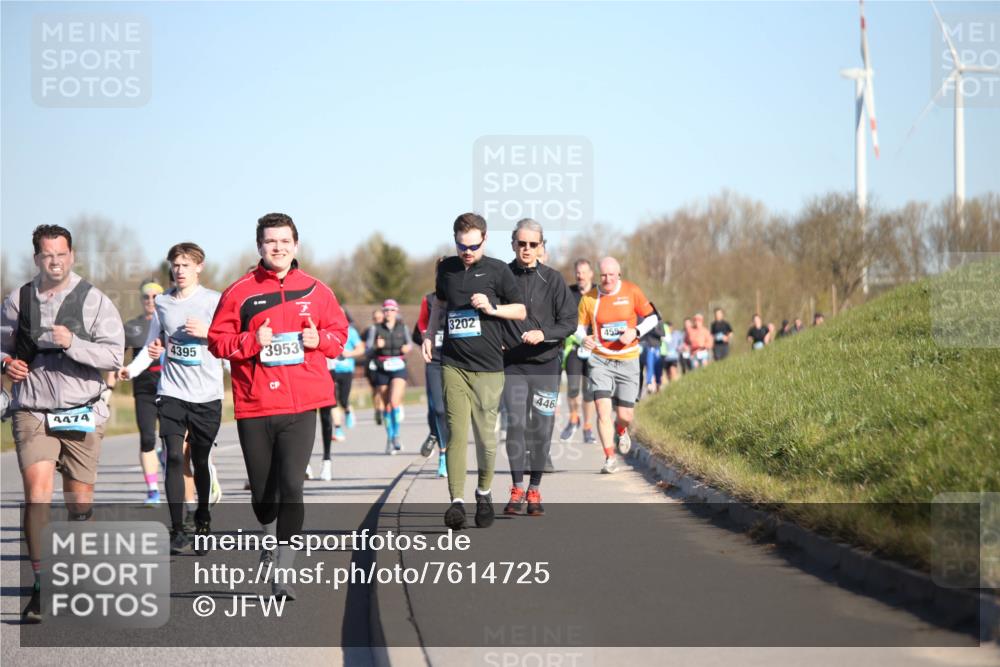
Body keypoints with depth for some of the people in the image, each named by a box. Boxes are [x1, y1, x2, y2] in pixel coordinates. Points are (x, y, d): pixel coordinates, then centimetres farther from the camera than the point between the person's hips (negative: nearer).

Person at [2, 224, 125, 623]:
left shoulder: (94, 301, -1)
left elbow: (114, 354, -8)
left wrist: (72, 344, -21)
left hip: (81, 414, 0)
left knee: (80, 501, 7)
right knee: (37, 492, -16)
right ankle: (41, 587, -16)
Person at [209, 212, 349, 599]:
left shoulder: (315, 291, 7)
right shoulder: (240, 292, 2)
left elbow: (340, 331, 16)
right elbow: (217, 339, 3)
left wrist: (320, 339, -5)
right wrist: (251, 341, -14)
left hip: (300, 407, 0)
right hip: (254, 407, 1)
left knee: (291, 487, -13)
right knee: (262, 492, 10)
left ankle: (283, 573, -9)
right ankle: (272, 539, 42)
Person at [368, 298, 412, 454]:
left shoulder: (402, 328, 8)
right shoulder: (376, 329, 4)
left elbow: (409, 342, 20)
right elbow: (368, 345, -5)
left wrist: (408, 347, -3)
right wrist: (376, 345, -26)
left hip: (399, 368, -1)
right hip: (382, 370, 1)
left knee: (394, 402, -19)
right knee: (386, 406, 6)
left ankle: (396, 435, -6)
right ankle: (389, 438, 19)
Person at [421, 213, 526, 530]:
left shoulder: (497, 270, 1)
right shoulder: (447, 268, 11)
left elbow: (521, 311, 7)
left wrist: (491, 308, -10)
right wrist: (429, 335, 18)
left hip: (487, 366, -2)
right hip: (452, 364, 2)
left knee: (485, 435, 2)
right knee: (456, 432, -8)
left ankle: (484, 492, 24)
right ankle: (457, 501, -12)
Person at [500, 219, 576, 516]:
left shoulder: (553, 279, -1)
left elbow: (570, 321, -2)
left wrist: (543, 334, -18)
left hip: (546, 364, 0)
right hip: (512, 364, 0)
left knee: (541, 428, 3)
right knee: (515, 424, -11)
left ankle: (535, 489, 14)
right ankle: (517, 489, -5)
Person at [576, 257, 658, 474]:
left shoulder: (632, 291, -4)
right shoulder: (589, 298, -3)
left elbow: (652, 317, 3)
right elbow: (579, 326, 8)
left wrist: (636, 332, -14)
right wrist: (584, 338, -15)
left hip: (628, 361, 0)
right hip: (600, 360, 0)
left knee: (625, 415, 2)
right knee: (603, 409, -15)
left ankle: (621, 431, 40)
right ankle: (610, 458, -3)